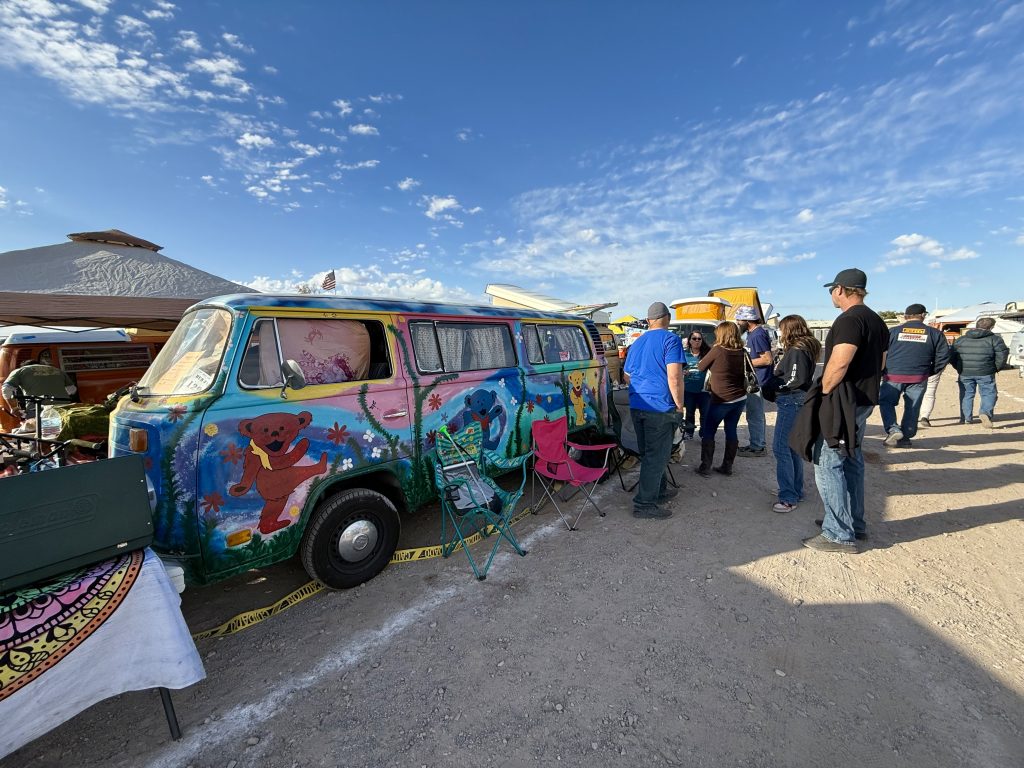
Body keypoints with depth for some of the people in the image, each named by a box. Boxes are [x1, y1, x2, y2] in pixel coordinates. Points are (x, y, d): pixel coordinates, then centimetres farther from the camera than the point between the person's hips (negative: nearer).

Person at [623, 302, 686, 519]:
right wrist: (679, 405, -8)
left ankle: (659, 490, 35)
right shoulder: (670, 339, -7)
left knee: (649, 453, 19)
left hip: (636, 406, 7)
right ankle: (644, 504, 4)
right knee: (656, 456, 0)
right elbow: (674, 378, -16)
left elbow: (627, 377, 22)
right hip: (660, 406, -7)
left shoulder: (636, 343, 16)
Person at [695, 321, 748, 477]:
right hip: (740, 398, 6)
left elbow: (701, 366, -3)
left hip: (722, 400, -6)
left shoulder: (717, 350, -14)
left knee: (708, 432, 5)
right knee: (731, 431, 15)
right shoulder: (742, 352, 3)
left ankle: (705, 467, 6)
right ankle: (727, 466, 22)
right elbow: (745, 372, 16)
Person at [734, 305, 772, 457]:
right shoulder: (753, 333, 13)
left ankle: (757, 448, 8)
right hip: (754, 381, 10)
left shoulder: (758, 335, -19)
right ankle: (758, 445, 28)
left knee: (754, 416, -2)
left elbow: (767, 359, -23)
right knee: (756, 415, 17)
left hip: (758, 382, -10)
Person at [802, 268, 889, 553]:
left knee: (827, 463, -5)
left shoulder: (849, 319, -16)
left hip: (843, 403, -10)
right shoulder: (877, 321, 16)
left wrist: (823, 393, -15)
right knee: (851, 462, 18)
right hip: (864, 401, 10)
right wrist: (865, 390, 23)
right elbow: (879, 364, 20)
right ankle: (854, 524, 28)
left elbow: (839, 363, -26)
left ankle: (840, 535, 1)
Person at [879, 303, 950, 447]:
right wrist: (930, 372, 17)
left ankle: (893, 430, -7)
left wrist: (882, 372, 12)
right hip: (919, 378, 2)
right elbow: (943, 356, 5)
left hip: (893, 376, -2)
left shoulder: (893, 332, 1)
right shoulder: (935, 334, 6)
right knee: (912, 408, 10)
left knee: (886, 402, 11)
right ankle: (905, 437, 16)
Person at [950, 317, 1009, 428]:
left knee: (966, 395, 11)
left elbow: (951, 355, 7)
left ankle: (966, 418, 14)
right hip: (985, 373, -2)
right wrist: (997, 368, 8)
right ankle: (986, 412, -17)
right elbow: (1002, 354, -5)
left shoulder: (961, 340, 8)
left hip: (965, 373, 2)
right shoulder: (994, 339, 0)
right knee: (989, 393, 6)